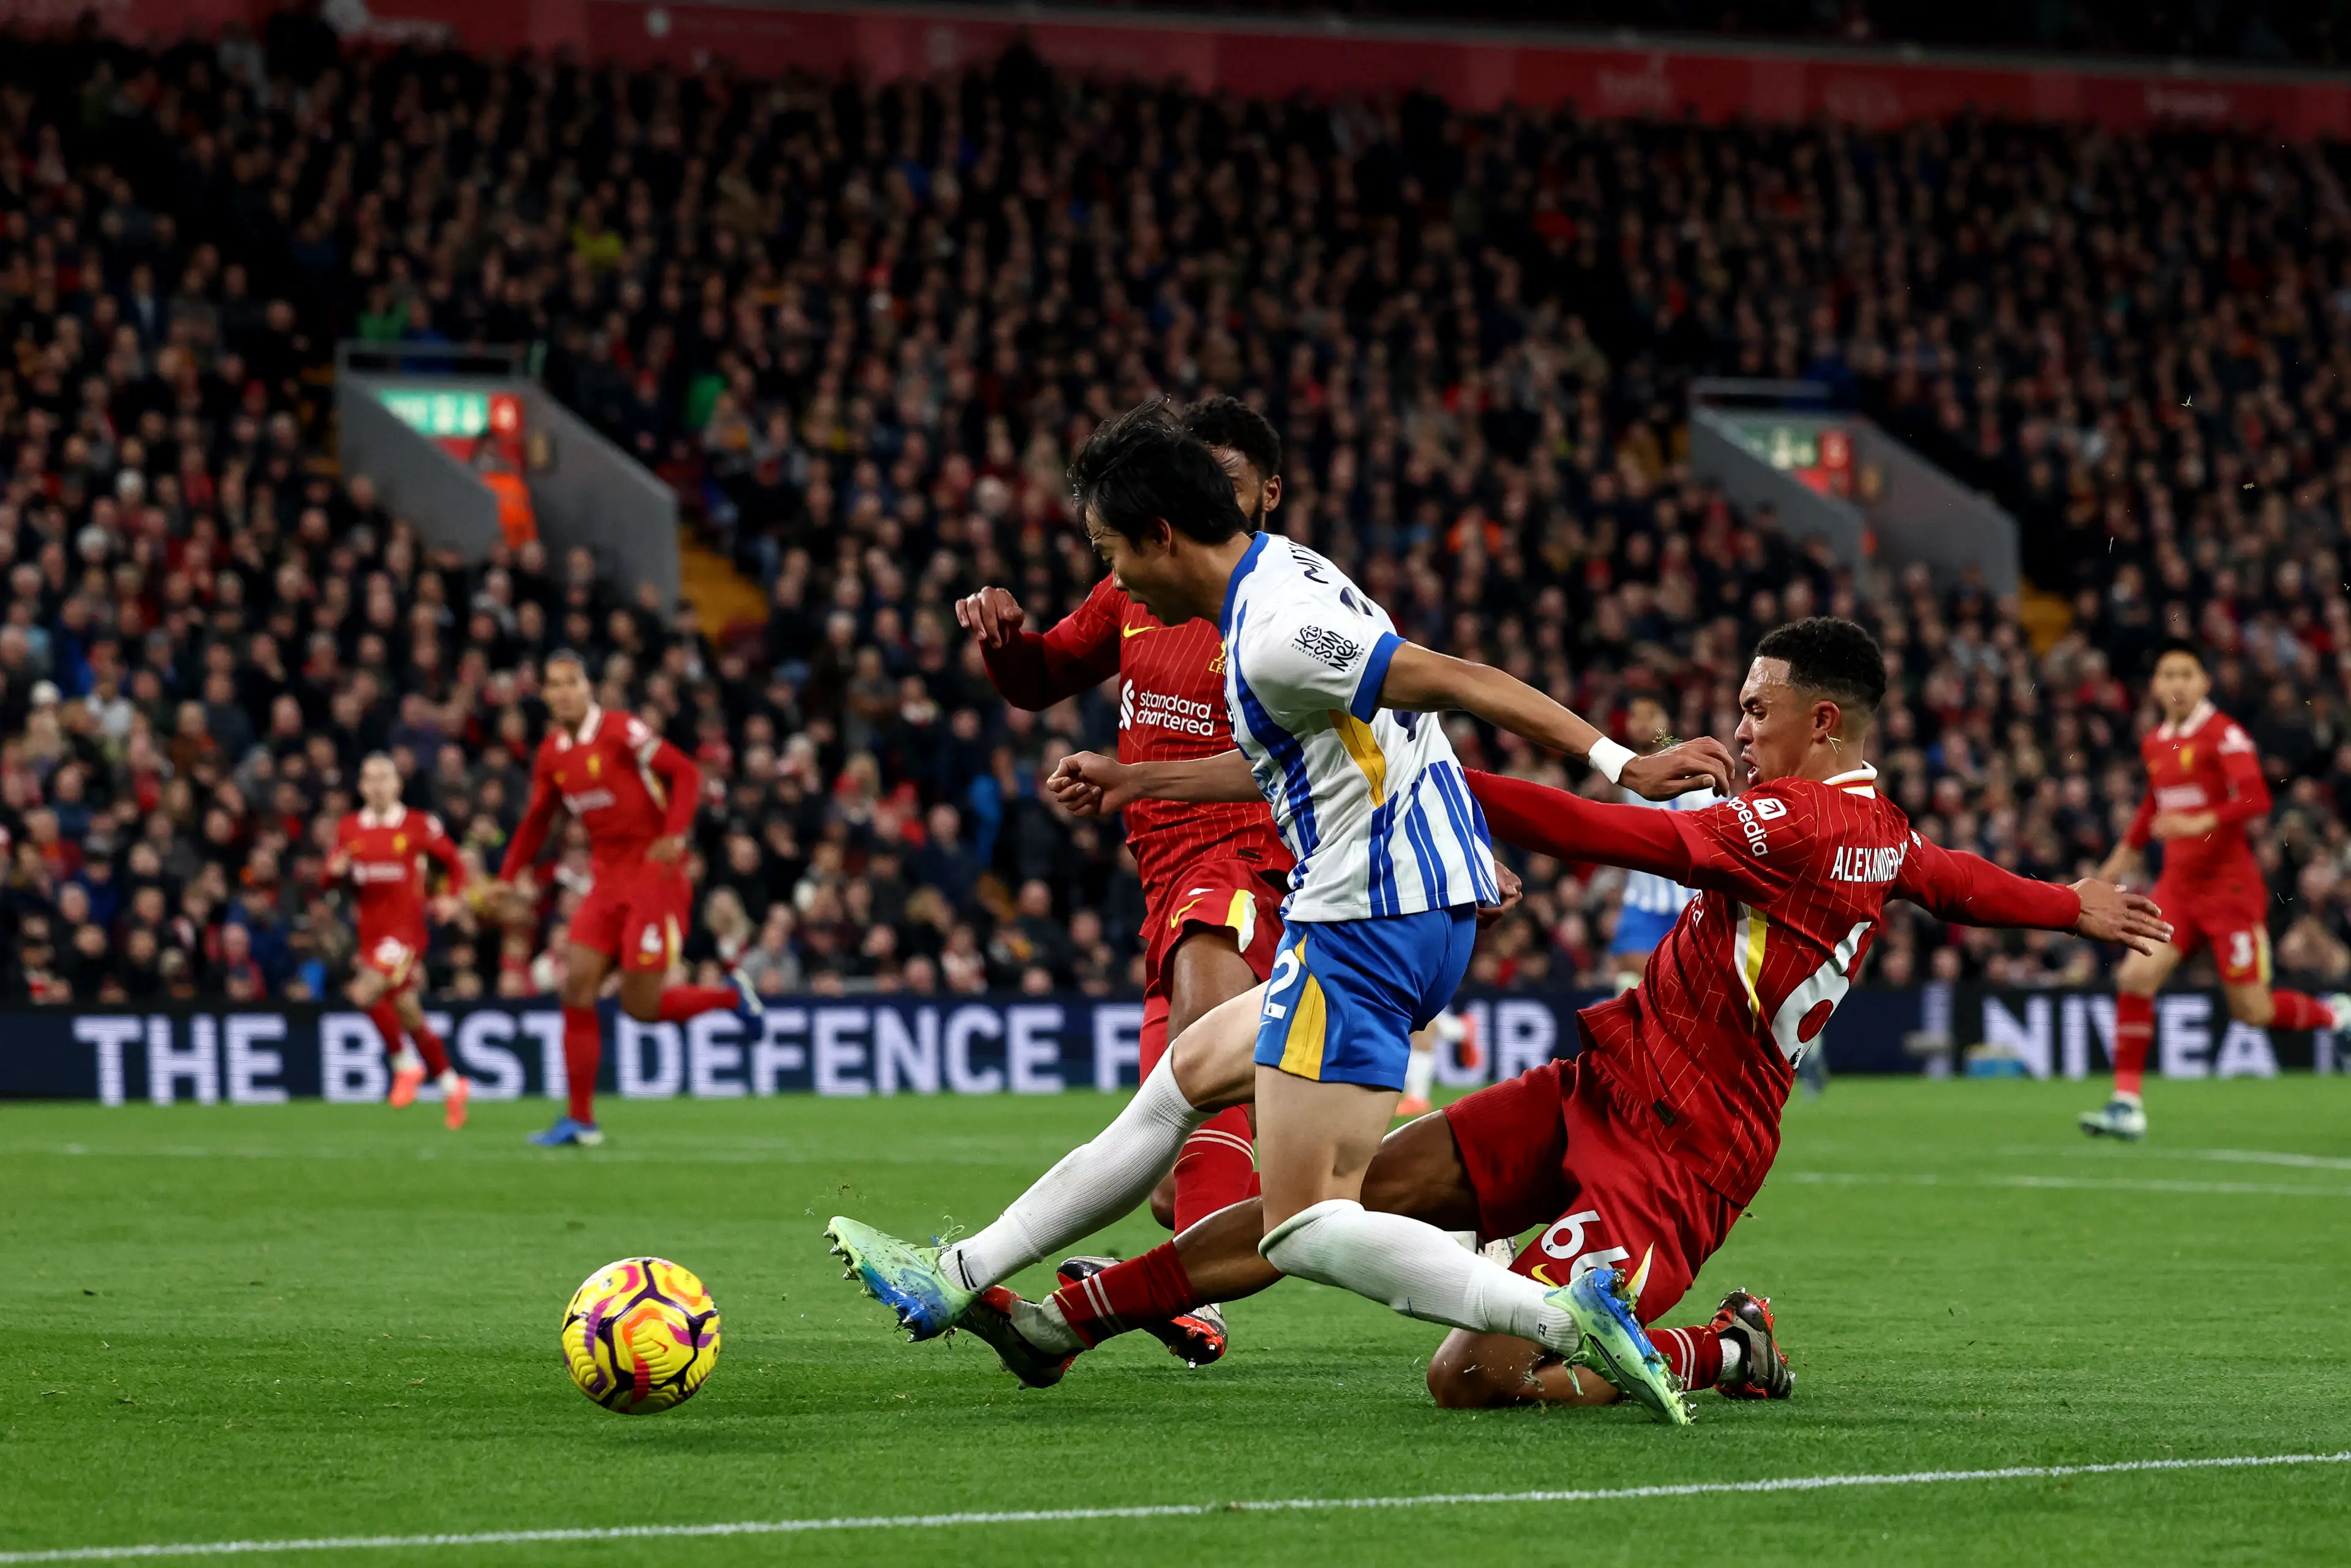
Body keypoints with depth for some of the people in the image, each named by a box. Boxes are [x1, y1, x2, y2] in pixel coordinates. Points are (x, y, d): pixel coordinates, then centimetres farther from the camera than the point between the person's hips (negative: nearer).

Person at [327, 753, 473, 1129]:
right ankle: (452, 1086, 26)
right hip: (370, 934, 5)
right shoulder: (349, 828, 8)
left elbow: (454, 862, 7)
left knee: (365, 993, -24)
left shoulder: (419, 826, -3)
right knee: (409, 1016, 11)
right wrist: (335, 870, -9)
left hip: (406, 929, -5)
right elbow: (331, 877, 14)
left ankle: (406, 1065, -5)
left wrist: (452, 898, -10)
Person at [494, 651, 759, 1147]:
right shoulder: (552, 755, 8)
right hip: (608, 879, 6)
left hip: (654, 874, -6)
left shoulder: (621, 731, -12)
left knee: (640, 1005, -9)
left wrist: (674, 835, -26)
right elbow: (537, 821, 22)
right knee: (576, 987, -5)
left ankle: (732, 994, 18)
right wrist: (508, 878, 16)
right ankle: (580, 1120, 1)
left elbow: (686, 772, -14)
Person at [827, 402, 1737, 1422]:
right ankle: (962, 1279, 33)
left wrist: (1617, 763, -23)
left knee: (1306, 1228, -12)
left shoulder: (1274, 638, -20)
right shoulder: (1284, 576, 13)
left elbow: (1458, 681, -22)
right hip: (1419, 913, 11)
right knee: (1183, 1078, 21)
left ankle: (1560, 1318, -24)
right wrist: (1135, 784, 34)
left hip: (1368, 922, -11)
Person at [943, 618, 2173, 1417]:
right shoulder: (1883, 834, 11)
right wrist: (2078, 906, 51)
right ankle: (1069, 1317, 3)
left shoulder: (1800, 822, -18)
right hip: (1598, 1089, 10)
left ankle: (1723, 1354, 2)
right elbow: (1962, 884, 30)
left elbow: (1620, 836, -21)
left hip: (1670, 1159, -10)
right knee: (1355, 1183, 0)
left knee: (1472, 1378, -20)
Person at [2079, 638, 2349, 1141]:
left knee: (2252, 1010, -3)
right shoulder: (2154, 745, 10)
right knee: (2136, 977, -14)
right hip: (2178, 885, 6)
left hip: (2229, 886, -6)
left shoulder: (2225, 735, -12)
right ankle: (2127, 1104, -12)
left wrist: (2201, 824, -35)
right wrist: (2126, 852, 31)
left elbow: (2257, 800, -23)